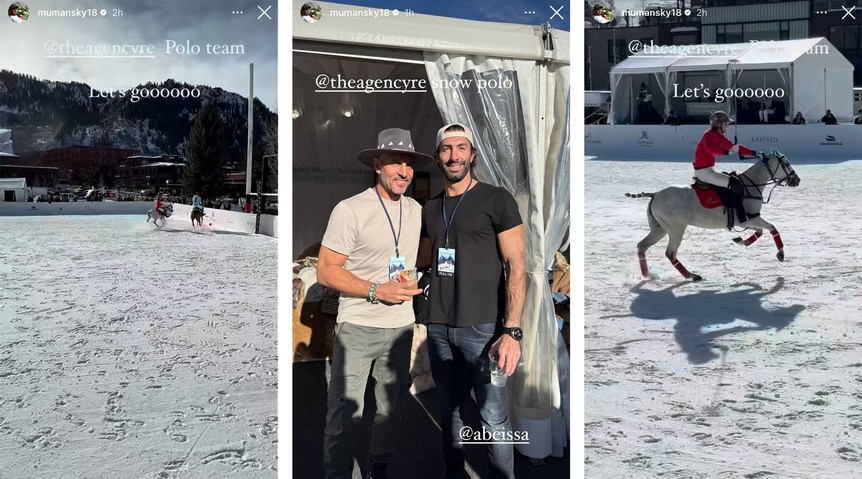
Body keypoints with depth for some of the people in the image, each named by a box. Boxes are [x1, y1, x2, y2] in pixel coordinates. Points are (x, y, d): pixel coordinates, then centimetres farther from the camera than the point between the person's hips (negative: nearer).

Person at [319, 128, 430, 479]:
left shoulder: (416, 211, 7)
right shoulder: (350, 210, -11)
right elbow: (326, 271, -12)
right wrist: (377, 291, -19)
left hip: (401, 328, 6)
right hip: (357, 329, -5)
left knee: (391, 408, 16)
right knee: (344, 414, -2)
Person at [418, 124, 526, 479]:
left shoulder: (496, 200, -3)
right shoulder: (430, 209, 13)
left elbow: (516, 267, -8)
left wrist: (512, 331, -16)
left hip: (482, 328, -5)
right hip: (438, 328, 5)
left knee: (493, 418, -3)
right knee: (449, 410, 13)